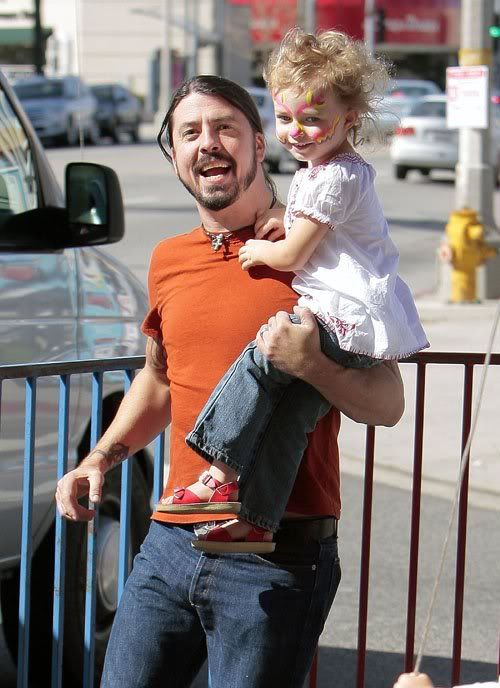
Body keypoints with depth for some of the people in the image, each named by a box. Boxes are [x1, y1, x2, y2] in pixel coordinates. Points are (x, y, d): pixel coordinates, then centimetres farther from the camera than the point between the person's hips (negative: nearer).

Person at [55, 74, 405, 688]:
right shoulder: (168, 261, 11)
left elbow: (387, 404, -6)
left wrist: (312, 366, -23)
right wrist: (99, 459, 14)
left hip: (275, 560, -5)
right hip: (169, 543, 6)